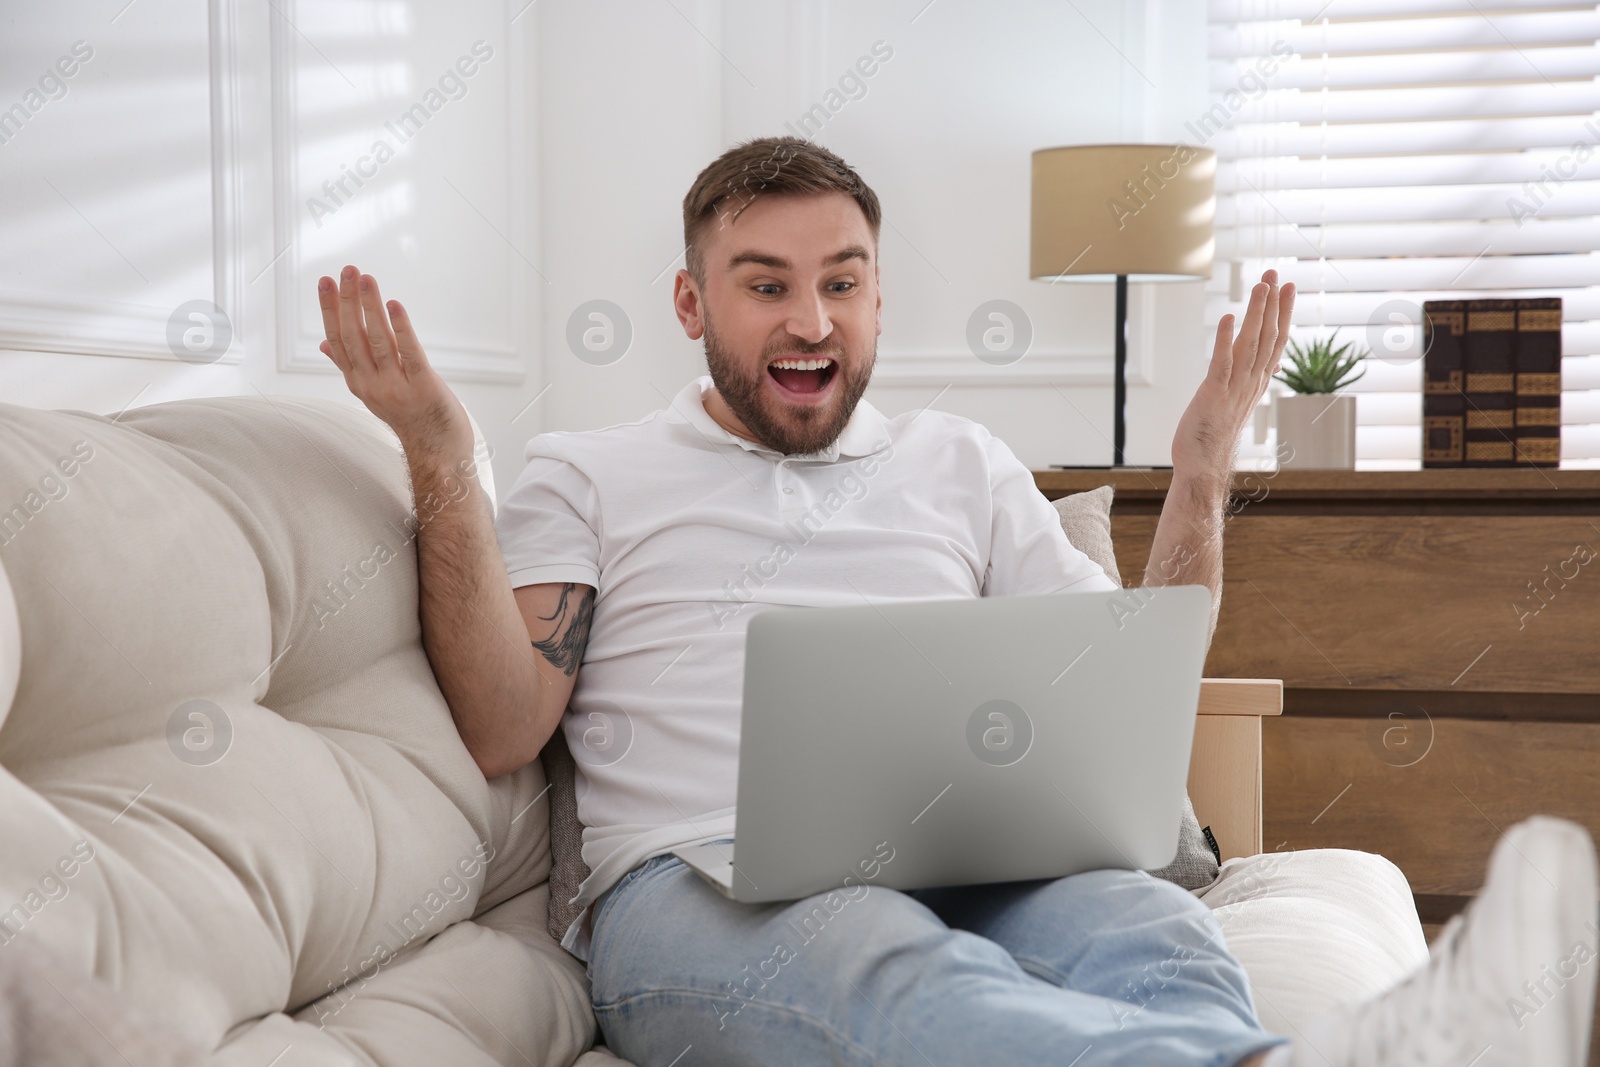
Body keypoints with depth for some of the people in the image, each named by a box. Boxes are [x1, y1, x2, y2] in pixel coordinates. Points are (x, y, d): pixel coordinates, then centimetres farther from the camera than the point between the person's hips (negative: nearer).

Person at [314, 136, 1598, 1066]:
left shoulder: (965, 464, 26)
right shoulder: (586, 476, 18)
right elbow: (501, 730, 4)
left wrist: (1201, 477, 11)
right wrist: (440, 459, -3)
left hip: (962, 869, 4)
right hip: (698, 888, -3)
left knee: (1154, 933, -33)